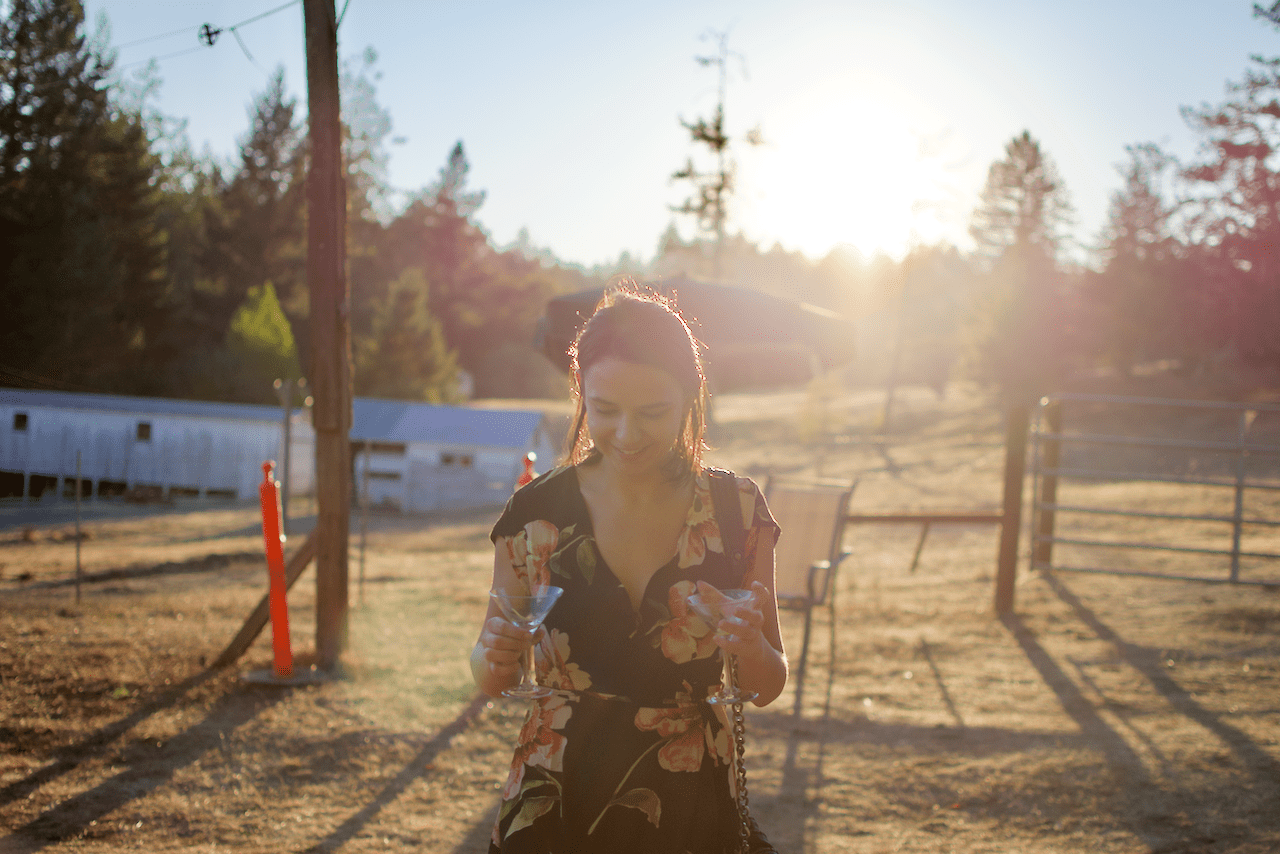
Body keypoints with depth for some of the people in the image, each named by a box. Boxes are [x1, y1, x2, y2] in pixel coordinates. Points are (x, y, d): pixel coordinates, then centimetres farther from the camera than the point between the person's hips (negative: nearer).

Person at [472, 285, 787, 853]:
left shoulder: (735, 509, -6)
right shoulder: (536, 511, -7)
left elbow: (766, 689, 0)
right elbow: (492, 681, 1)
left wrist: (749, 647, -21)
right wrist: (493, 653, -21)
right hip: (554, 807, -1)